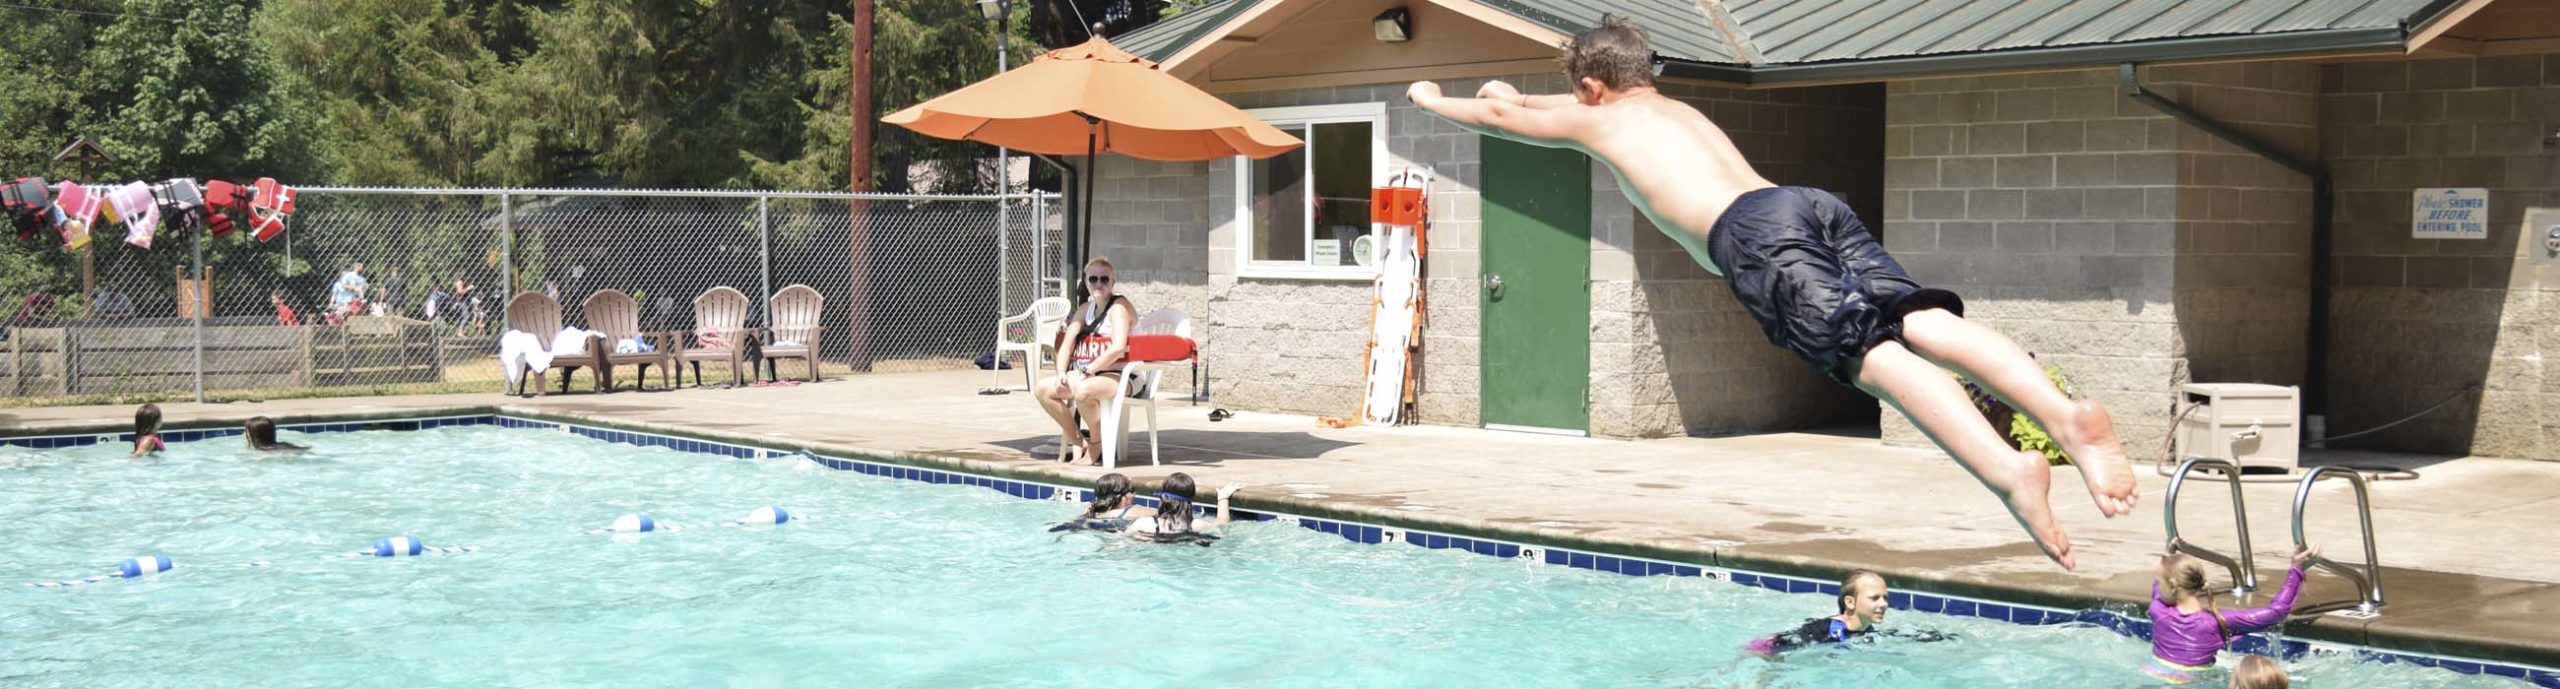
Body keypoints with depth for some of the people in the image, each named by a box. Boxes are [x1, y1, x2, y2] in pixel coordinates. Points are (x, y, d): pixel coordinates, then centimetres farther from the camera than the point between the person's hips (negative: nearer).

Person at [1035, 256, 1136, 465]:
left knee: (1083, 391, -37)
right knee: (1044, 389, -4)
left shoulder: (1118, 307, -11)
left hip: (1120, 376, -8)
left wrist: (1087, 371, -21)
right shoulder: (1086, 309, 14)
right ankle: (1077, 440, 9)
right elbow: (1067, 343, 11)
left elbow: (1118, 348, -25)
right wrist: (1061, 373, -7)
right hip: (1090, 375, 9)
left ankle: (1098, 445, -11)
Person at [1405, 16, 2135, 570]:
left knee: (1871, 352, -23)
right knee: (1925, 322, -12)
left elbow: (1500, 120, 43)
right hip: (1816, 205, 6)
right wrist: (1516, 95, 79)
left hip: (1751, 233, -6)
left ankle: (2009, 469, -44)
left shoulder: (1597, 120, 25)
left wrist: (1433, 99, 62)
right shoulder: (1679, 108, 42)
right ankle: (2067, 414, -38)